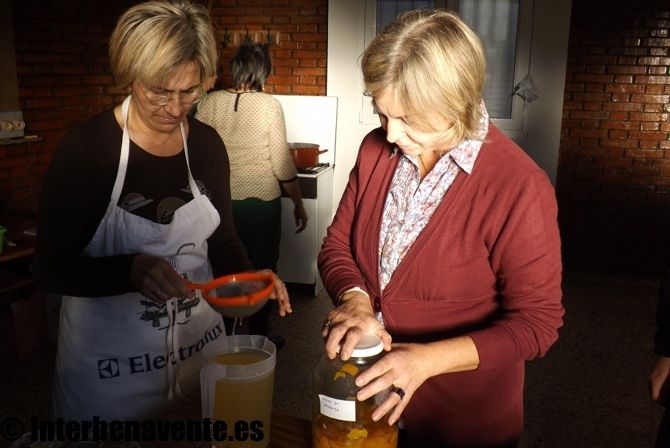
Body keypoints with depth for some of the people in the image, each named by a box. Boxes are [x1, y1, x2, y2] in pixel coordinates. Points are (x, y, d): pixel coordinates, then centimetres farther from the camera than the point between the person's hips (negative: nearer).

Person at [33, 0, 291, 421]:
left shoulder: (207, 144, -4)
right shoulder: (86, 148, -16)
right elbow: (51, 268, -14)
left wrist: (247, 277, -14)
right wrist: (132, 270, -32)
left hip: (199, 342, 4)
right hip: (110, 362, -3)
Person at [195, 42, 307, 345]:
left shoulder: (210, 103, -2)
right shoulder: (269, 105, -10)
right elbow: (282, 163, -10)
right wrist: (298, 204, 0)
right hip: (262, 200, -3)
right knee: (262, 269, 13)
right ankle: (259, 336, 24)